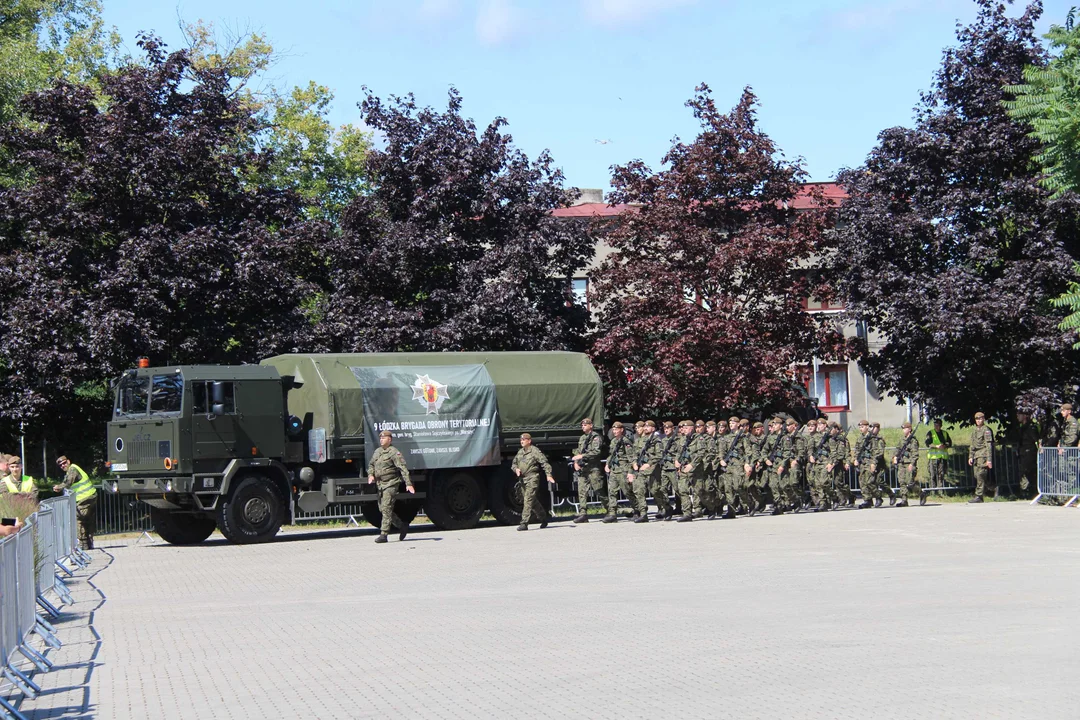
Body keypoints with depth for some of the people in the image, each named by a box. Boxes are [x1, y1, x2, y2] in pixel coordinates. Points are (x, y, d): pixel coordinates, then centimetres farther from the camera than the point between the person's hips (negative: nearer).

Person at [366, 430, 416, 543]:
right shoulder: (377, 452, 13)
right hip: (380, 484, 8)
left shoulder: (394, 452, -10)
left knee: (386, 509, -12)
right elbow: (371, 465, 28)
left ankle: (383, 534, -12)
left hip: (391, 484, -8)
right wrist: (371, 475, 7)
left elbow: (403, 468, -16)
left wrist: (408, 483, -24)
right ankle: (402, 526, 24)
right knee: (382, 509, 10)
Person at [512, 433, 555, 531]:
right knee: (533, 501, 15)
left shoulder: (535, 451, -6)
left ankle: (524, 523, -17)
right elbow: (513, 464, 24)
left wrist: (548, 475, -21)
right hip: (523, 479, 8)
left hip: (532, 479, -8)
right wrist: (516, 469, 1)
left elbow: (544, 463, -10)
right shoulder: (520, 452, 16)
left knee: (528, 500, -13)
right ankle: (543, 518, 31)